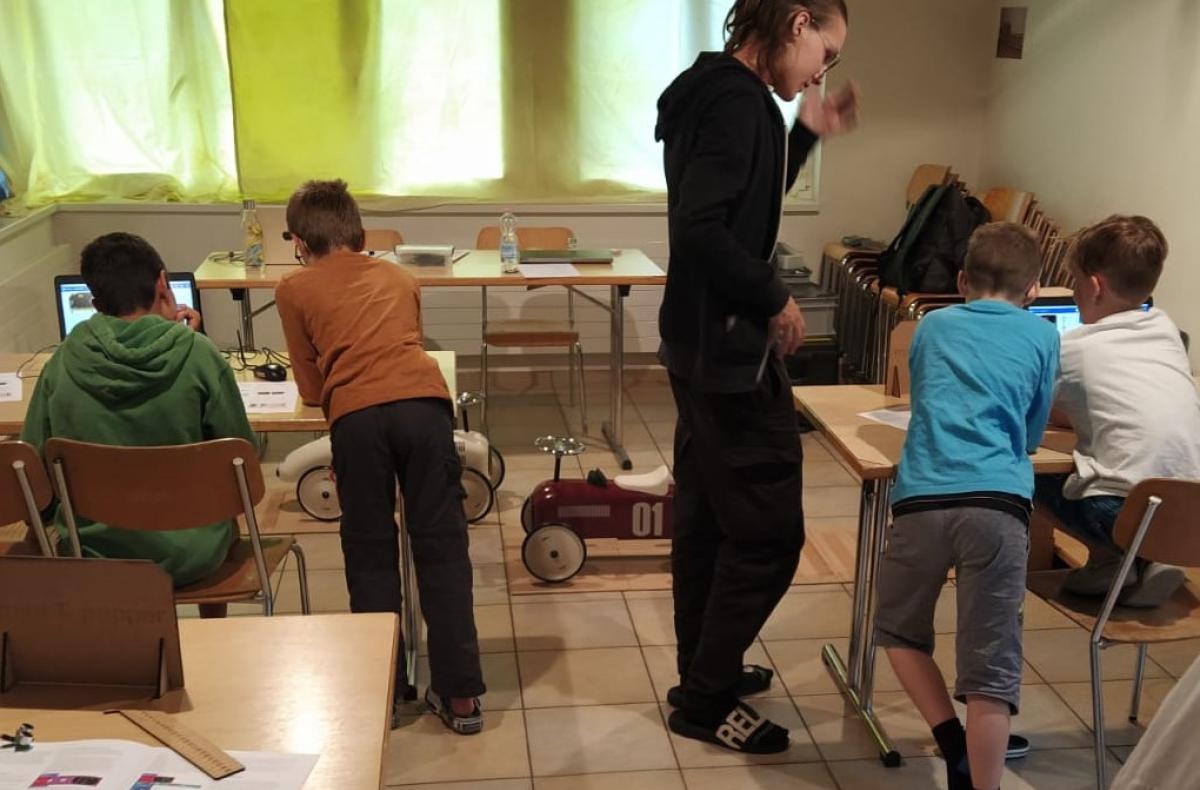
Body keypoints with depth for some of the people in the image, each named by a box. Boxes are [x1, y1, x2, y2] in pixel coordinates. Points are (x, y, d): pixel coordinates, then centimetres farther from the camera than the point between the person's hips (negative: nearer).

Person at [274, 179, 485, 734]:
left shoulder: (294, 289, 22)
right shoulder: (398, 277, 30)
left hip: (356, 414, -2)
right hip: (423, 399, 2)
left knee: (370, 552, 13)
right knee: (441, 546, 9)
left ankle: (383, 693, 19)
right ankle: (461, 694, 13)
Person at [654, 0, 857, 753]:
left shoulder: (715, 91, 12)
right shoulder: (738, 101, -19)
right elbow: (700, 228, -29)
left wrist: (807, 134, 18)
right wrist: (775, 299, -18)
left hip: (703, 344, 11)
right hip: (731, 350, -10)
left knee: (706, 517, 18)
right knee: (768, 530, -1)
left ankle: (703, 673, 32)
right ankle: (705, 699, 12)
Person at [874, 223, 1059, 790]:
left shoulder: (933, 326, 23)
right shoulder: (1041, 335, 19)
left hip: (922, 500, 1)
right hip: (998, 505, -1)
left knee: (898, 630, 24)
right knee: (990, 673, 3)